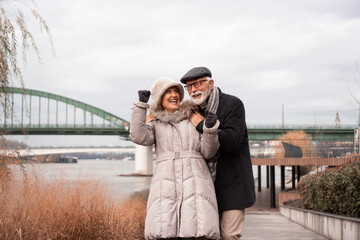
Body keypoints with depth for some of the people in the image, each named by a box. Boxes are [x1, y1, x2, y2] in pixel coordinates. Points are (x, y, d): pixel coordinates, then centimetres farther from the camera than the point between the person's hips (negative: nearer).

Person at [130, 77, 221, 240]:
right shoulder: (155, 125, 20)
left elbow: (207, 152, 11)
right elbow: (139, 137, -1)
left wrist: (211, 129, -7)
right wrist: (141, 104, 1)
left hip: (195, 182, 0)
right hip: (165, 182, 0)